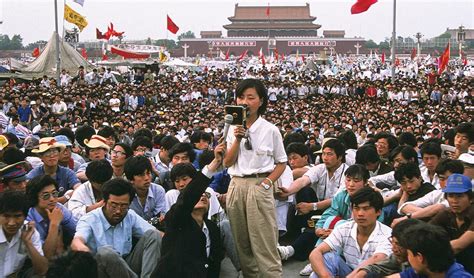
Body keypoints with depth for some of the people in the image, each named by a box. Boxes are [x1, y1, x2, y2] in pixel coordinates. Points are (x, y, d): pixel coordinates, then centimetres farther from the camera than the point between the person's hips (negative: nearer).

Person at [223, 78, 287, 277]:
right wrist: (237, 139, -8)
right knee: (242, 243, 9)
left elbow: (281, 162, 5)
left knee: (264, 244, -6)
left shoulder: (270, 130, -1)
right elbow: (227, 162, 4)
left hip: (259, 187, -4)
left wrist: (268, 182, -9)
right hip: (236, 186, 4)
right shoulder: (233, 128, 8)